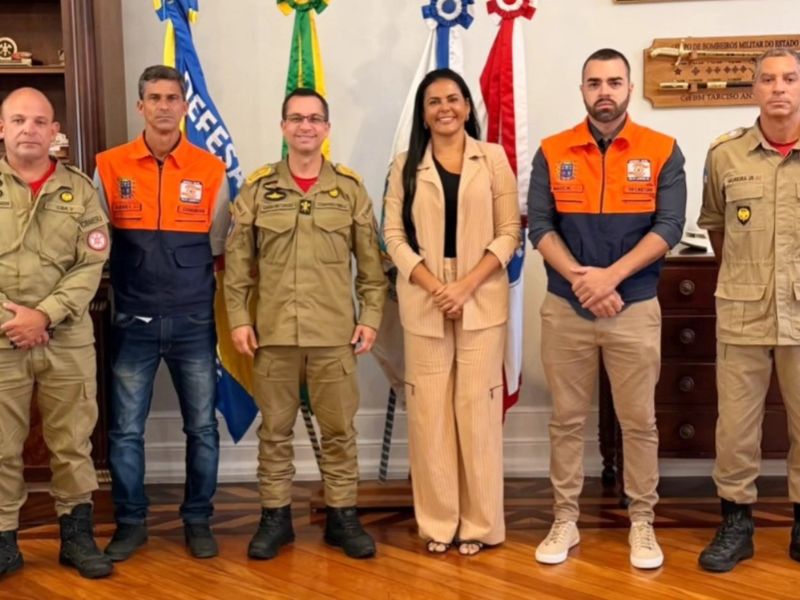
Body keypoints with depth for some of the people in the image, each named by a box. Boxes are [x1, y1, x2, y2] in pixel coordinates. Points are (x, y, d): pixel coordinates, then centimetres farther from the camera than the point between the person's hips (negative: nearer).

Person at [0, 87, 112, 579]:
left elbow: (91, 266, -1)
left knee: (73, 443, 8)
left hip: (69, 340, 1)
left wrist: (45, 315, -12)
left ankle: (78, 535, 21)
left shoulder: (80, 190, 6)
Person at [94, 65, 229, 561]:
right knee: (126, 429, 5)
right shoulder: (110, 167, 1)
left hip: (194, 321, 0)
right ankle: (131, 522, 22)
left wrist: (189, 287, 3)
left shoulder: (211, 170, 0)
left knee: (202, 427, 7)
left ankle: (198, 520, 22)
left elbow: (218, 247, 7)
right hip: (133, 321, 0)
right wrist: (130, 284, -1)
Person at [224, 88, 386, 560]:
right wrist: (238, 317, -2)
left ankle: (342, 516, 20)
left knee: (339, 429, 7)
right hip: (272, 330, 0)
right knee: (275, 429, 10)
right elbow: (238, 260, 4)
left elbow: (370, 261, 6)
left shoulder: (350, 187, 4)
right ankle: (275, 517, 22)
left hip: (334, 332, 0)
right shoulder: (258, 187, 4)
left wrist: (371, 316, 0)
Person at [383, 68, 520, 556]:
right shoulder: (407, 166, 9)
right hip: (424, 302, 1)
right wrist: (435, 287, -12)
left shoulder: (493, 158, 5)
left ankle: (480, 523, 11)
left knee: (478, 406, 0)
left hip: (482, 300, -1)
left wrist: (466, 285, -12)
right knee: (429, 409, 2)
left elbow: (509, 232, 0)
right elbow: (394, 234, 2)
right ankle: (438, 522, 13)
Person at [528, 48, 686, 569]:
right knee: (567, 420, 9)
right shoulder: (551, 153, 2)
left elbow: (669, 227, -8)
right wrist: (581, 280, -17)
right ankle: (565, 521, 21)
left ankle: (642, 524, 21)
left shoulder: (663, 152, -1)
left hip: (635, 308, -1)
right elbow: (540, 227, -3)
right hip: (565, 308, 1)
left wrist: (610, 276, -18)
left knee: (639, 422, 7)